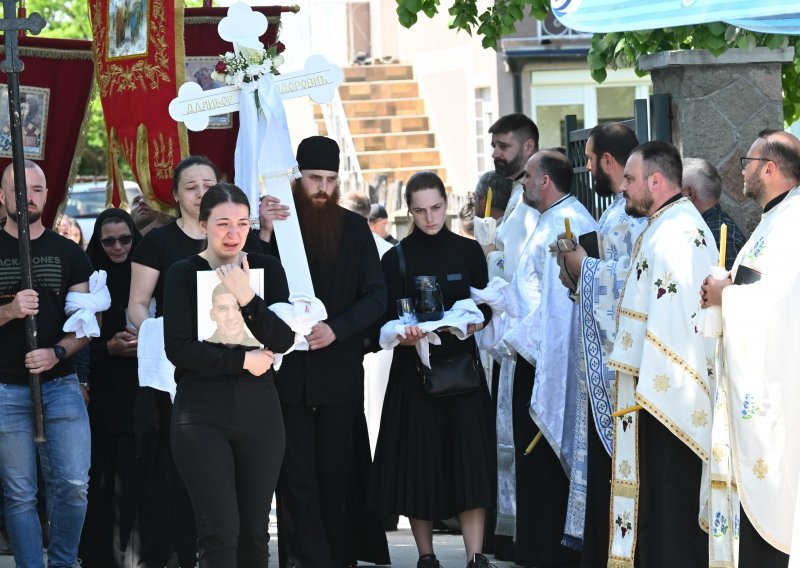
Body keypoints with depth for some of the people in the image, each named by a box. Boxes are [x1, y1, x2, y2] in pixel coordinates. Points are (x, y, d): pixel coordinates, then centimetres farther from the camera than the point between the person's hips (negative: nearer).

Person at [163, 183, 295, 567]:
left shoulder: (267, 269, 6)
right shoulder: (183, 274, -1)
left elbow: (284, 339, -4)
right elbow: (178, 348, -10)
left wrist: (246, 299, -18)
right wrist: (243, 360, -12)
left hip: (259, 410, 3)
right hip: (201, 414, -3)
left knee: (254, 531, 6)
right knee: (220, 532, -11)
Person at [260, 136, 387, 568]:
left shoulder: (354, 229, 6)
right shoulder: (277, 222, 0)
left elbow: (376, 296, 0)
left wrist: (337, 329, -16)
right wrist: (265, 235, -24)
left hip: (339, 367, 2)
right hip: (288, 368, -2)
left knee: (335, 473, 8)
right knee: (296, 476, -2)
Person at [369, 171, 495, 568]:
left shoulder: (468, 252, 6)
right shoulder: (397, 258, 2)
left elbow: (485, 310, 5)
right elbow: (388, 322, -3)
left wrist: (472, 323, -17)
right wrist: (405, 335, -24)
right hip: (414, 369, 0)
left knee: (469, 459, -8)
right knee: (419, 460, -1)